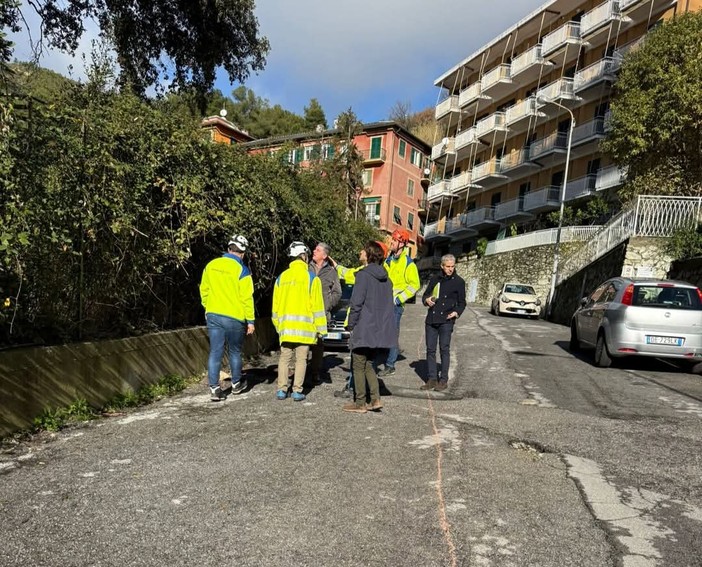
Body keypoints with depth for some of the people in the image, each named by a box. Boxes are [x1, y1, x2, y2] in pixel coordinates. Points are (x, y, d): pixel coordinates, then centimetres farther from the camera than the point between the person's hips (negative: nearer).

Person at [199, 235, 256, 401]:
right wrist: (250, 321, -6)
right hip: (234, 317, -3)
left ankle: (214, 388, 2)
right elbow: (247, 298, -12)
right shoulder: (242, 270, -12)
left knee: (215, 352, 6)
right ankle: (236, 384, 28)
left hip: (213, 316, 3)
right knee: (235, 352, 14)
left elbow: (203, 290, 11)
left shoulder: (211, 265, 2)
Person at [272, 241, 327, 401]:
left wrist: (278, 325, 22)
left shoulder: (282, 277, 9)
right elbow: (317, 306, -4)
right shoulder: (311, 278, -4)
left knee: (284, 358, 11)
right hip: (304, 326, -3)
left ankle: (282, 390, 10)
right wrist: (320, 328, 1)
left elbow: (275, 304, 13)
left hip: (285, 326, 3)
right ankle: (297, 391, 5)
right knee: (301, 359, 3)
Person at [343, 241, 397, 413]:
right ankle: (376, 399, 11)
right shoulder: (385, 278, 12)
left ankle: (360, 403, 10)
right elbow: (390, 304, 15)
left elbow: (356, 303, -14)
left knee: (358, 366, 4)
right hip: (381, 329, 7)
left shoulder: (364, 275, -11)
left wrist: (351, 325, -6)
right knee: (368, 364, 17)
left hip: (364, 329, -7)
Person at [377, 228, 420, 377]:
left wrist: (398, 299, -15)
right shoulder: (388, 260, 13)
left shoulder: (408, 263, -8)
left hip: (395, 304, -6)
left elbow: (414, 285, -11)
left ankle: (390, 365, 10)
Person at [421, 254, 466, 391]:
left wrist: (457, 312, -14)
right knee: (430, 349, 4)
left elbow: (461, 302, 6)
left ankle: (443, 380, 7)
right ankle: (432, 379, 11)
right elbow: (425, 295, 23)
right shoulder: (434, 279, 14)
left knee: (444, 349, -2)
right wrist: (426, 300, -1)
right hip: (431, 319, 4)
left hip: (446, 320, -4)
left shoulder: (459, 282, 4)